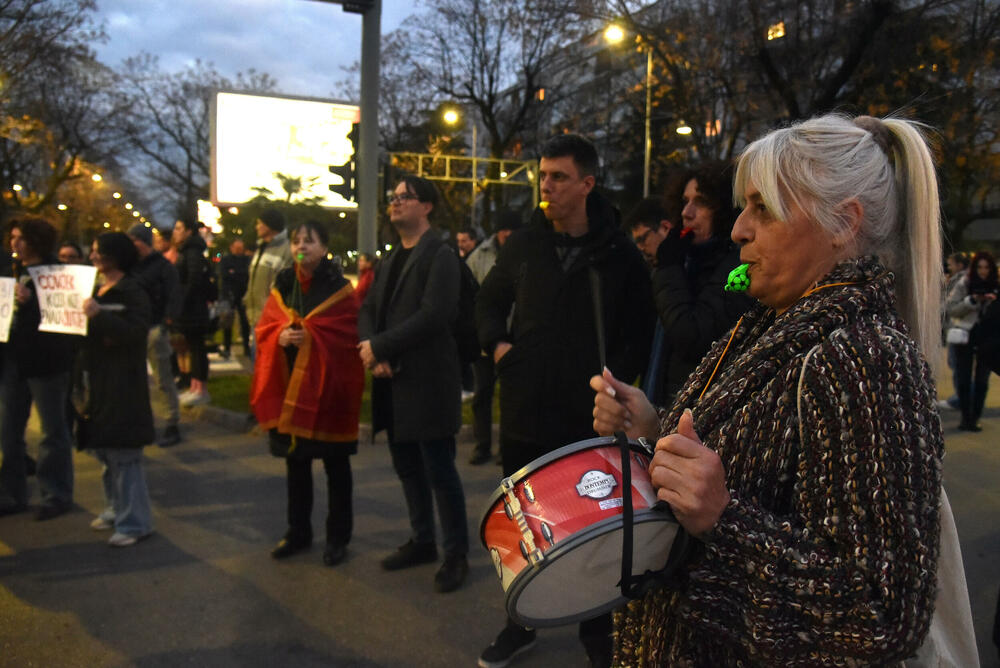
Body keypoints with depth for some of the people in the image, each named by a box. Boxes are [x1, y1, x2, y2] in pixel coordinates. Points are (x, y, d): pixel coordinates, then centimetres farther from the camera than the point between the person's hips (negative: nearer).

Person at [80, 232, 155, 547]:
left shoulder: (132, 292, -10)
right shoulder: (95, 290, 16)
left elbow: (135, 331, -22)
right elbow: (84, 331, 22)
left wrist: (99, 315, -31)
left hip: (123, 383, -9)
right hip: (96, 380, 9)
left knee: (123, 453, -6)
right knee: (103, 450, 15)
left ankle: (134, 522, 1)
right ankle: (116, 509, 28)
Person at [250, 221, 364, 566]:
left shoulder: (338, 288, -6)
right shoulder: (283, 286, 7)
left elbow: (347, 333, -12)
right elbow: (264, 328, 6)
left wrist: (308, 337, -20)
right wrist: (281, 336, -15)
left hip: (327, 386, -4)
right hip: (289, 386, 5)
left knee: (335, 466, 5)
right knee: (295, 462, 14)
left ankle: (338, 537, 17)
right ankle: (298, 532, 28)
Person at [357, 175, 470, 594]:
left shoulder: (440, 256, -9)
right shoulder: (391, 260, 17)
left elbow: (435, 314, -21)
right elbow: (368, 310, 12)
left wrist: (380, 346, -17)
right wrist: (373, 354, -8)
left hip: (428, 381, -8)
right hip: (394, 382, 8)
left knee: (439, 469, -1)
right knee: (408, 467, 17)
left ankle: (456, 555, 13)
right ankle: (422, 541, 32)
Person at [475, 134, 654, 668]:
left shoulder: (619, 254, -5)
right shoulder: (522, 244, 3)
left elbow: (639, 329, 1)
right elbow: (489, 300, 16)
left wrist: (617, 376, -11)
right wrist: (496, 343, -1)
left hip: (590, 418, -3)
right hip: (524, 412, 3)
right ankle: (520, 624, 36)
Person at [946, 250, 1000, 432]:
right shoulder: (964, 284, -2)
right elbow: (951, 309, -4)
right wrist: (971, 301, -16)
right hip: (965, 336, -1)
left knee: (982, 380, 5)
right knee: (963, 379, 2)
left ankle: (975, 417, 14)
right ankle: (965, 416, 13)